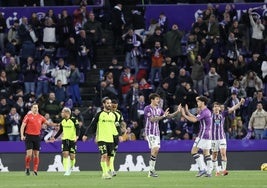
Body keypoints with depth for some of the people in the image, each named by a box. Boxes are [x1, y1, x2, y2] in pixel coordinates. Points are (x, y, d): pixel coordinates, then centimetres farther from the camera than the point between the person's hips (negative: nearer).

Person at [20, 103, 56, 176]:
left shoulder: (40, 117, 9)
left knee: (36, 154, 3)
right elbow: (22, 126, -4)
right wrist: (22, 135, -15)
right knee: (29, 154, -10)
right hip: (29, 136, -3)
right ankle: (27, 168, 10)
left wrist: (55, 124, 2)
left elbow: (48, 123, 17)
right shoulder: (28, 116, -1)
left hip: (37, 136, 3)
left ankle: (35, 170, 8)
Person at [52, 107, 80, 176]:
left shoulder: (74, 120, -9)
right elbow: (60, 130, 19)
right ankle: (66, 171, -9)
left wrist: (77, 136, -25)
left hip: (72, 140, -4)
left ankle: (70, 168, 26)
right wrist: (54, 137, 17)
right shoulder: (63, 121, 7)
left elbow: (78, 129, -9)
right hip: (65, 139, 4)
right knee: (65, 154, -10)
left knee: (72, 156, -1)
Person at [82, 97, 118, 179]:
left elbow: (117, 126, 21)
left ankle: (105, 173, 15)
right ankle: (105, 173, -19)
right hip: (101, 138, -5)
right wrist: (86, 135, -6)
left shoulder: (114, 115, 10)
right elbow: (92, 125, -2)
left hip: (111, 139, 5)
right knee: (104, 155, -16)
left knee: (108, 156, 5)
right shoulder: (99, 114, -3)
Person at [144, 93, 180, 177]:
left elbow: (169, 116, 12)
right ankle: (151, 170, -13)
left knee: (156, 150, 3)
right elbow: (152, 119, -18)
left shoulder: (159, 109, 12)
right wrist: (163, 116, -22)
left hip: (156, 132, 7)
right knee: (154, 149, -17)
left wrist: (177, 112, -2)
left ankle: (151, 170, 10)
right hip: (149, 132, -7)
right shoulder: (147, 109, -8)